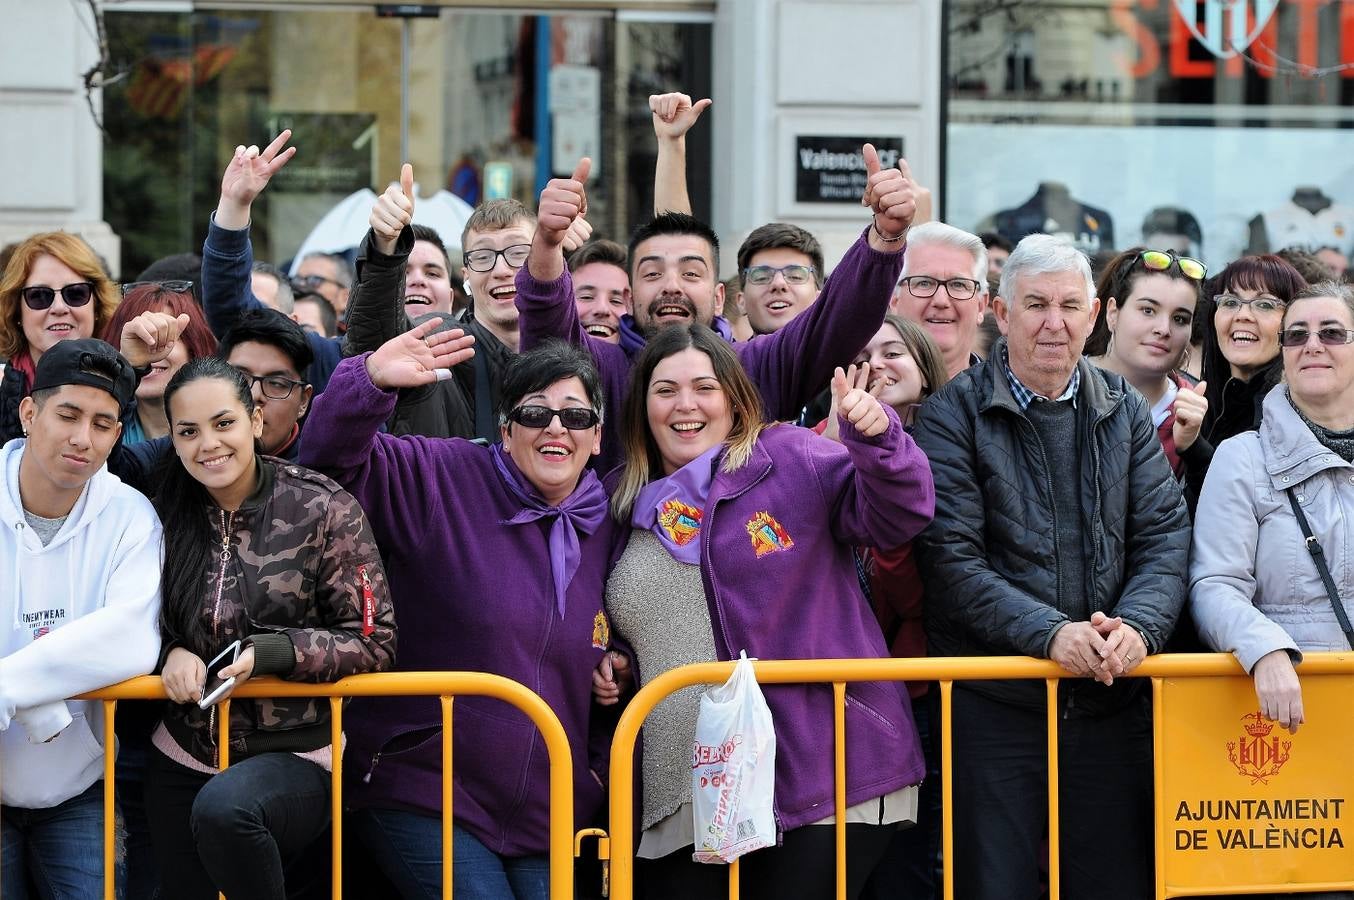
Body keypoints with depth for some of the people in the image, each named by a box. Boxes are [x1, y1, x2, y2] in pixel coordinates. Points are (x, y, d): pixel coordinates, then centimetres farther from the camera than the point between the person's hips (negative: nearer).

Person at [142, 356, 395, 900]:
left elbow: (373, 644, -9)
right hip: (182, 765, 5)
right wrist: (170, 652, -11)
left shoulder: (322, 509, -9)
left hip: (295, 758, -5)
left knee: (223, 809, -35)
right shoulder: (168, 515, 2)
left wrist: (268, 653, -22)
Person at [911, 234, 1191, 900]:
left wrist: (1138, 626, -15)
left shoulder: (1125, 413, 11)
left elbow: (1165, 538, 5)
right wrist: (1051, 631, -21)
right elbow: (951, 558, -10)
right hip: (991, 703, -3)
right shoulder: (952, 415, -2)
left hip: (1112, 705, 3)